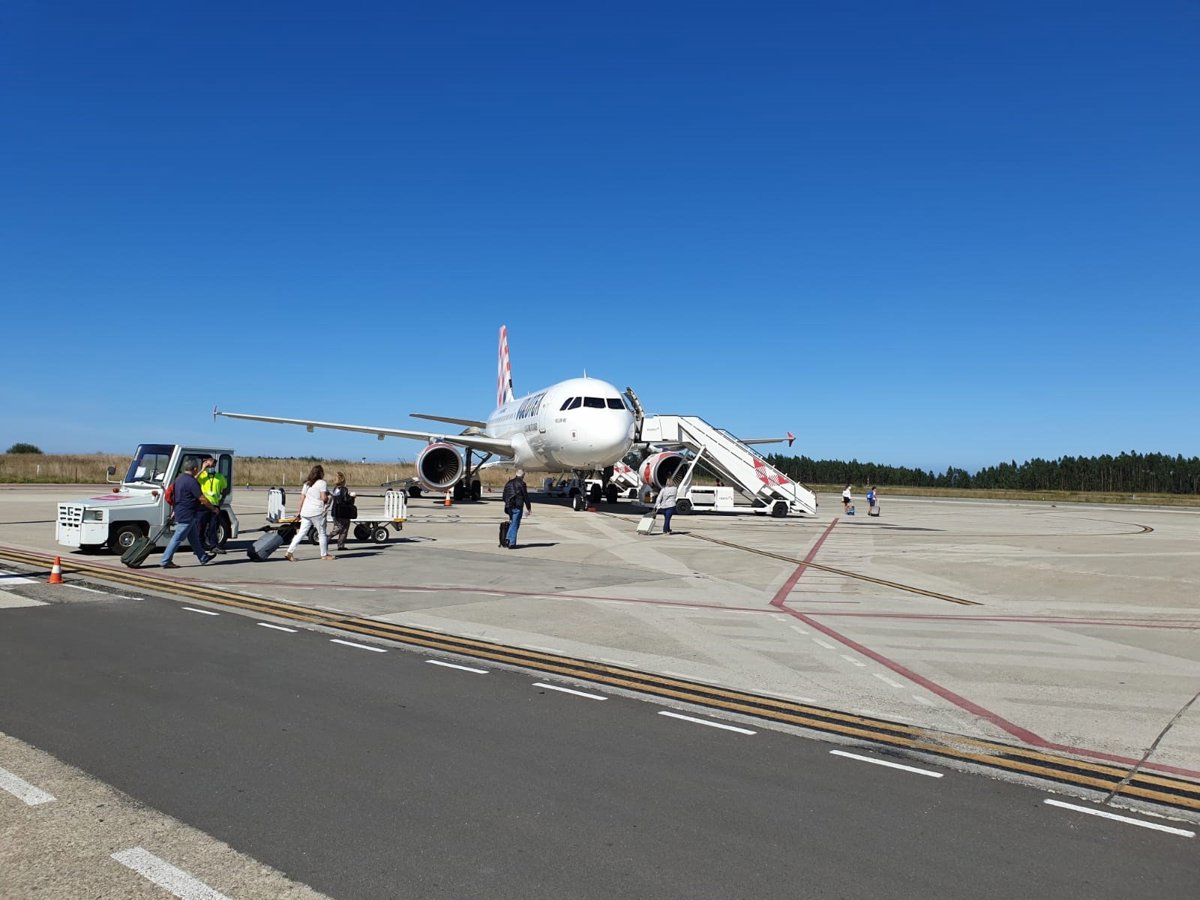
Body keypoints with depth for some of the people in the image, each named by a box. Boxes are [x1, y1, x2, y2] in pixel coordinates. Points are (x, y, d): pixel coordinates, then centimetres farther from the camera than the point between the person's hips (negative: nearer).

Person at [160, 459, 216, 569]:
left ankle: (203, 558, 25)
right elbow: (202, 499, -17)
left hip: (180, 513, 10)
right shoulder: (191, 482, -19)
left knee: (194, 538, 16)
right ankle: (166, 561, 0)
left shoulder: (180, 478, 9)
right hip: (187, 515, -10)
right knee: (177, 538, -4)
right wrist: (213, 508, -7)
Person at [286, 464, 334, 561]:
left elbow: (302, 499, 13)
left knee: (301, 533, 7)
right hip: (317, 512, -6)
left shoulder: (307, 484, 15)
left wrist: (299, 512, 18)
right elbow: (323, 498, -15)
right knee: (322, 533, 6)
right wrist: (329, 498, 6)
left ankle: (290, 552, -1)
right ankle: (324, 555, 13)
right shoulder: (322, 483, -6)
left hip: (305, 512, 6)